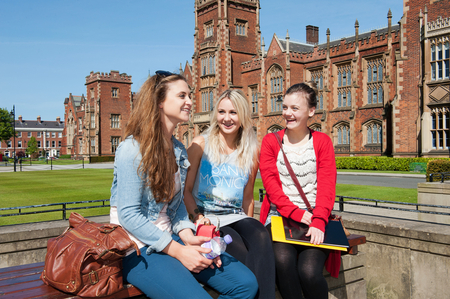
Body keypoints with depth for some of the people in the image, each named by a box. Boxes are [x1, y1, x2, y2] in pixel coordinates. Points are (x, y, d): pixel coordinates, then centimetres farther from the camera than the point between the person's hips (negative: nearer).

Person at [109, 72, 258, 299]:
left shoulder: (179, 151, 11)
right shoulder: (132, 149, -13)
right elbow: (128, 214, -17)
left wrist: (188, 237, -7)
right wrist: (178, 251, -19)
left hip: (170, 237, 7)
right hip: (138, 247, -7)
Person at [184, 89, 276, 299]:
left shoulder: (252, 152, 13)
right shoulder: (201, 144, 4)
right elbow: (186, 190, 2)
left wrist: (249, 224, 8)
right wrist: (197, 216, -14)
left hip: (237, 217, 3)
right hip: (207, 217, -2)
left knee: (261, 237, -33)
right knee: (240, 252, -34)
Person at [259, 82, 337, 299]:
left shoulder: (322, 142, 10)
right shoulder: (270, 141, 10)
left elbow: (327, 186, -1)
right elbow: (270, 184, -1)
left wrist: (318, 222, -17)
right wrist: (296, 213, -15)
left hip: (314, 221, 0)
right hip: (279, 218, 0)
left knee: (309, 270, -25)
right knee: (283, 260, -30)